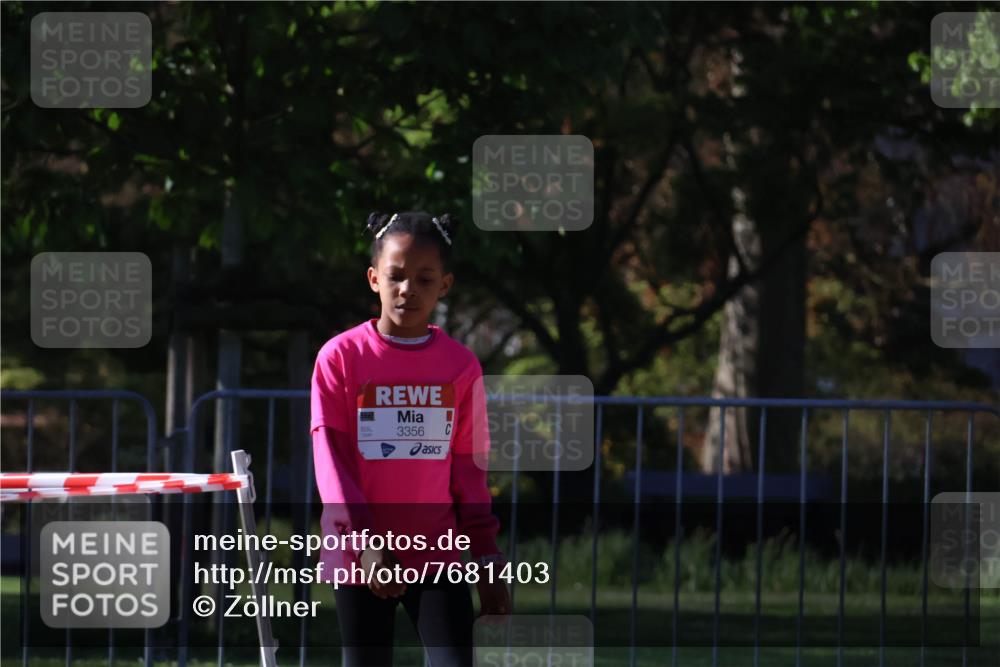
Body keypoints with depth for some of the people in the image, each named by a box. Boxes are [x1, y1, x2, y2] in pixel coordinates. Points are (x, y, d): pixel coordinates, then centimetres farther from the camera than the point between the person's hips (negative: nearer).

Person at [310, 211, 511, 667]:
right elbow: (331, 462, -7)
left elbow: (469, 470, 9)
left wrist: (487, 559, 5)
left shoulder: (460, 365, 4)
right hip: (360, 556, -1)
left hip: (438, 553, 1)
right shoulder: (341, 357, -3)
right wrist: (365, 542, -18)